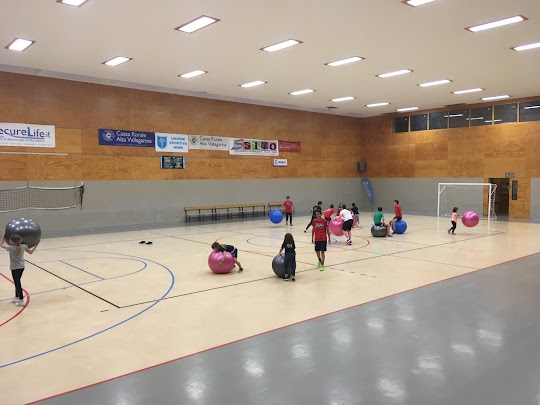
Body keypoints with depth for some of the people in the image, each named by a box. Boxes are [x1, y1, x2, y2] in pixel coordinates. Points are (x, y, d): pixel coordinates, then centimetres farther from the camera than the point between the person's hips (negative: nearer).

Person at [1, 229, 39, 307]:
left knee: (17, 283, 0)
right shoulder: (23, 246, -10)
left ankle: (21, 300, 0)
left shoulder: (11, 248, -21)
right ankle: (16, 297, 33)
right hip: (21, 267, 6)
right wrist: (36, 245, 17)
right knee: (17, 282, 20)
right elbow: (30, 252, 7)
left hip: (15, 268, -6)